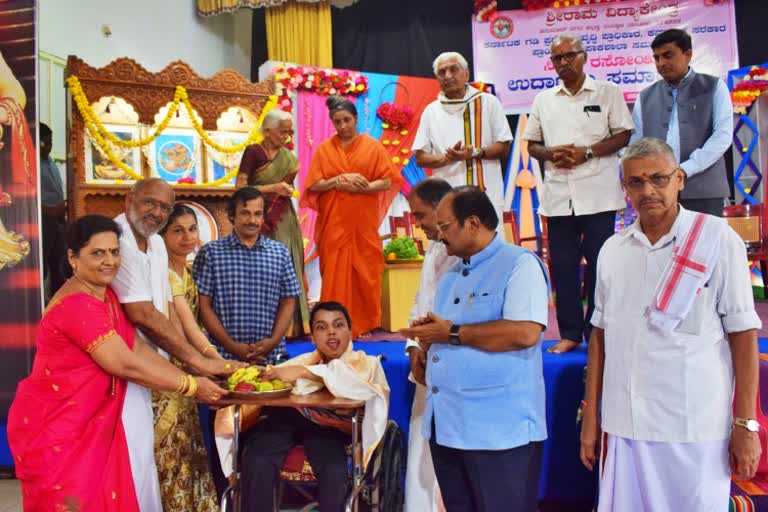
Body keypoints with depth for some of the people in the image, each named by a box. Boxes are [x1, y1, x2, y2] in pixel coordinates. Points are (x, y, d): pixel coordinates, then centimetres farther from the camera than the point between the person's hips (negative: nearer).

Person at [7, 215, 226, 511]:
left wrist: (197, 379, -9)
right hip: (53, 430, -9)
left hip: (90, 426, 9)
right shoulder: (76, 304, -23)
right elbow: (125, 364, -25)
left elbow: (138, 349, 0)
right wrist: (191, 386, -18)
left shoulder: (105, 295, 8)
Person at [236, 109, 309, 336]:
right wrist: (273, 187, -12)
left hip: (285, 221, 5)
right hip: (263, 220, -5)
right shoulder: (253, 152, -4)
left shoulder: (289, 157, 11)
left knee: (289, 268, 3)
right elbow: (240, 188, -10)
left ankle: (292, 324, 7)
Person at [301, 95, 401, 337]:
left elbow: (387, 182, -3)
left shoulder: (373, 146, 3)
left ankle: (366, 324, 14)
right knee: (335, 275, 0)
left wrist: (358, 187, -16)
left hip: (363, 223, 0)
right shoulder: (324, 148, 6)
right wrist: (339, 180, -14)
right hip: (333, 223, 1)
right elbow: (313, 186, 2)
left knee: (365, 274, 3)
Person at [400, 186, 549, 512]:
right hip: (445, 425, 8)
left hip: (499, 430, -8)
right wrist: (428, 335, -1)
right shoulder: (451, 276, 17)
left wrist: (452, 333, -15)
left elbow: (525, 333, -23)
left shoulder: (519, 264, -10)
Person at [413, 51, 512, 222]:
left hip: (487, 196, -1)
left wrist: (475, 153, -12)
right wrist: (447, 158, -9)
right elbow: (420, 158, 10)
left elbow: (504, 148, 5)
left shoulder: (488, 102, 9)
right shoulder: (431, 111, 12)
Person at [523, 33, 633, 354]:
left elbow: (623, 135, 0)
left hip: (598, 194, -3)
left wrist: (587, 152, -14)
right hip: (557, 195, 3)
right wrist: (551, 154, -6)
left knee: (599, 264, -1)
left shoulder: (607, 92, 4)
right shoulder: (543, 100, 14)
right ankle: (570, 333, 14)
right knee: (562, 265, 5)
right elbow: (531, 145, 16)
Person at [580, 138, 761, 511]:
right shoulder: (613, 250, 7)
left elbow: (743, 335, -3)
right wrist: (590, 419, 10)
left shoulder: (717, 240, -4)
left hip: (695, 430, -3)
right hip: (624, 425, 3)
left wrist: (746, 425, -5)